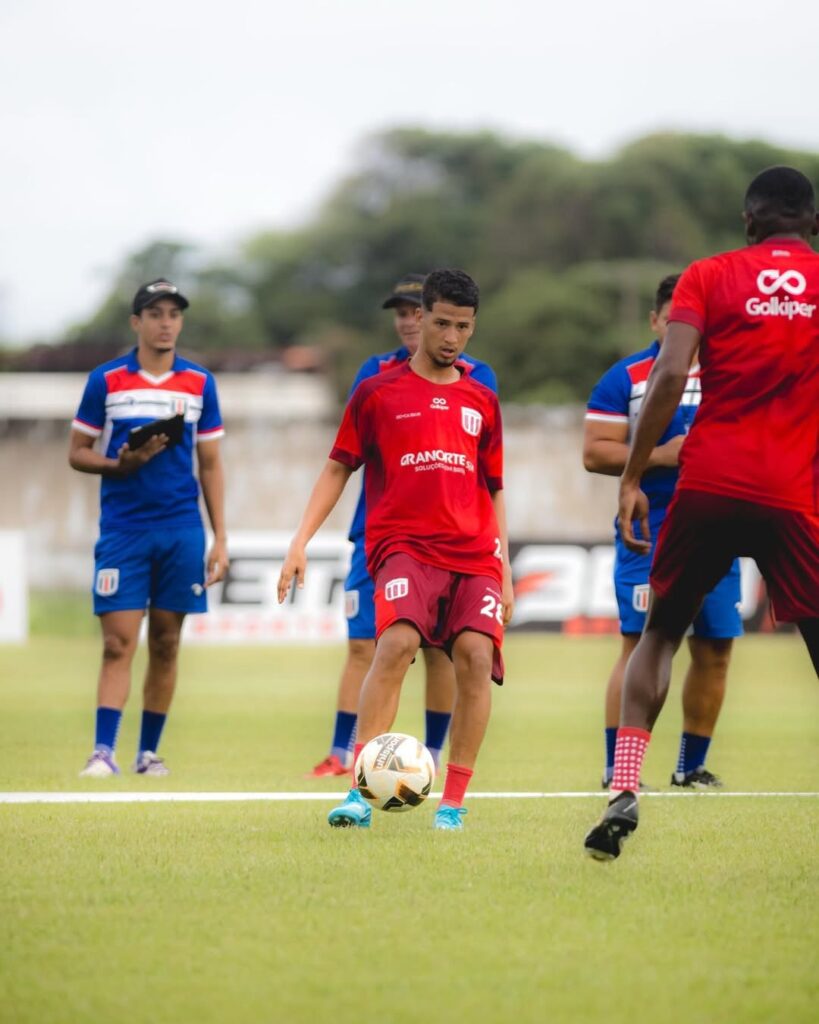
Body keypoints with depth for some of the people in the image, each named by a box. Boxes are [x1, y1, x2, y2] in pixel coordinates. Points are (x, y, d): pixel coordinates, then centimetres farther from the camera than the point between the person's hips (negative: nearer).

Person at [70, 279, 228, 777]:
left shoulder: (200, 383, 7)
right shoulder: (106, 380, 1)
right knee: (118, 643, -9)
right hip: (122, 527, -2)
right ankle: (104, 751, -10)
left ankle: (150, 751, 13)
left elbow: (211, 465, 10)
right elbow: (78, 453, 6)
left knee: (166, 644, 5)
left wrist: (220, 540, 5)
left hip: (182, 530, 2)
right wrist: (119, 464, -15)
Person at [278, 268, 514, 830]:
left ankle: (453, 803, -10)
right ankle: (359, 794, -27)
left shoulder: (482, 401, 17)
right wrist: (302, 541, 2)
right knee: (398, 641, -27)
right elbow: (338, 468, 12)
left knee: (476, 653, -18)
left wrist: (504, 571, 17)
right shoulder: (378, 392, 9)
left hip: (473, 553, 3)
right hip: (404, 545, -3)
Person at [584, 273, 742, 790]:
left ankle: (692, 765, 18)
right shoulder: (626, 378, 1)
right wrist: (660, 457, -16)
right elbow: (595, 453, -4)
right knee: (642, 644, -10)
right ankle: (616, 769, -6)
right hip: (649, 534, -4)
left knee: (716, 648, 5)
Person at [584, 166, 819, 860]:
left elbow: (671, 375, -7)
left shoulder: (710, 276, 4)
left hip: (707, 487, 0)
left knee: (660, 634, 16)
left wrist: (633, 478, -5)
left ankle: (624, 792, 1)